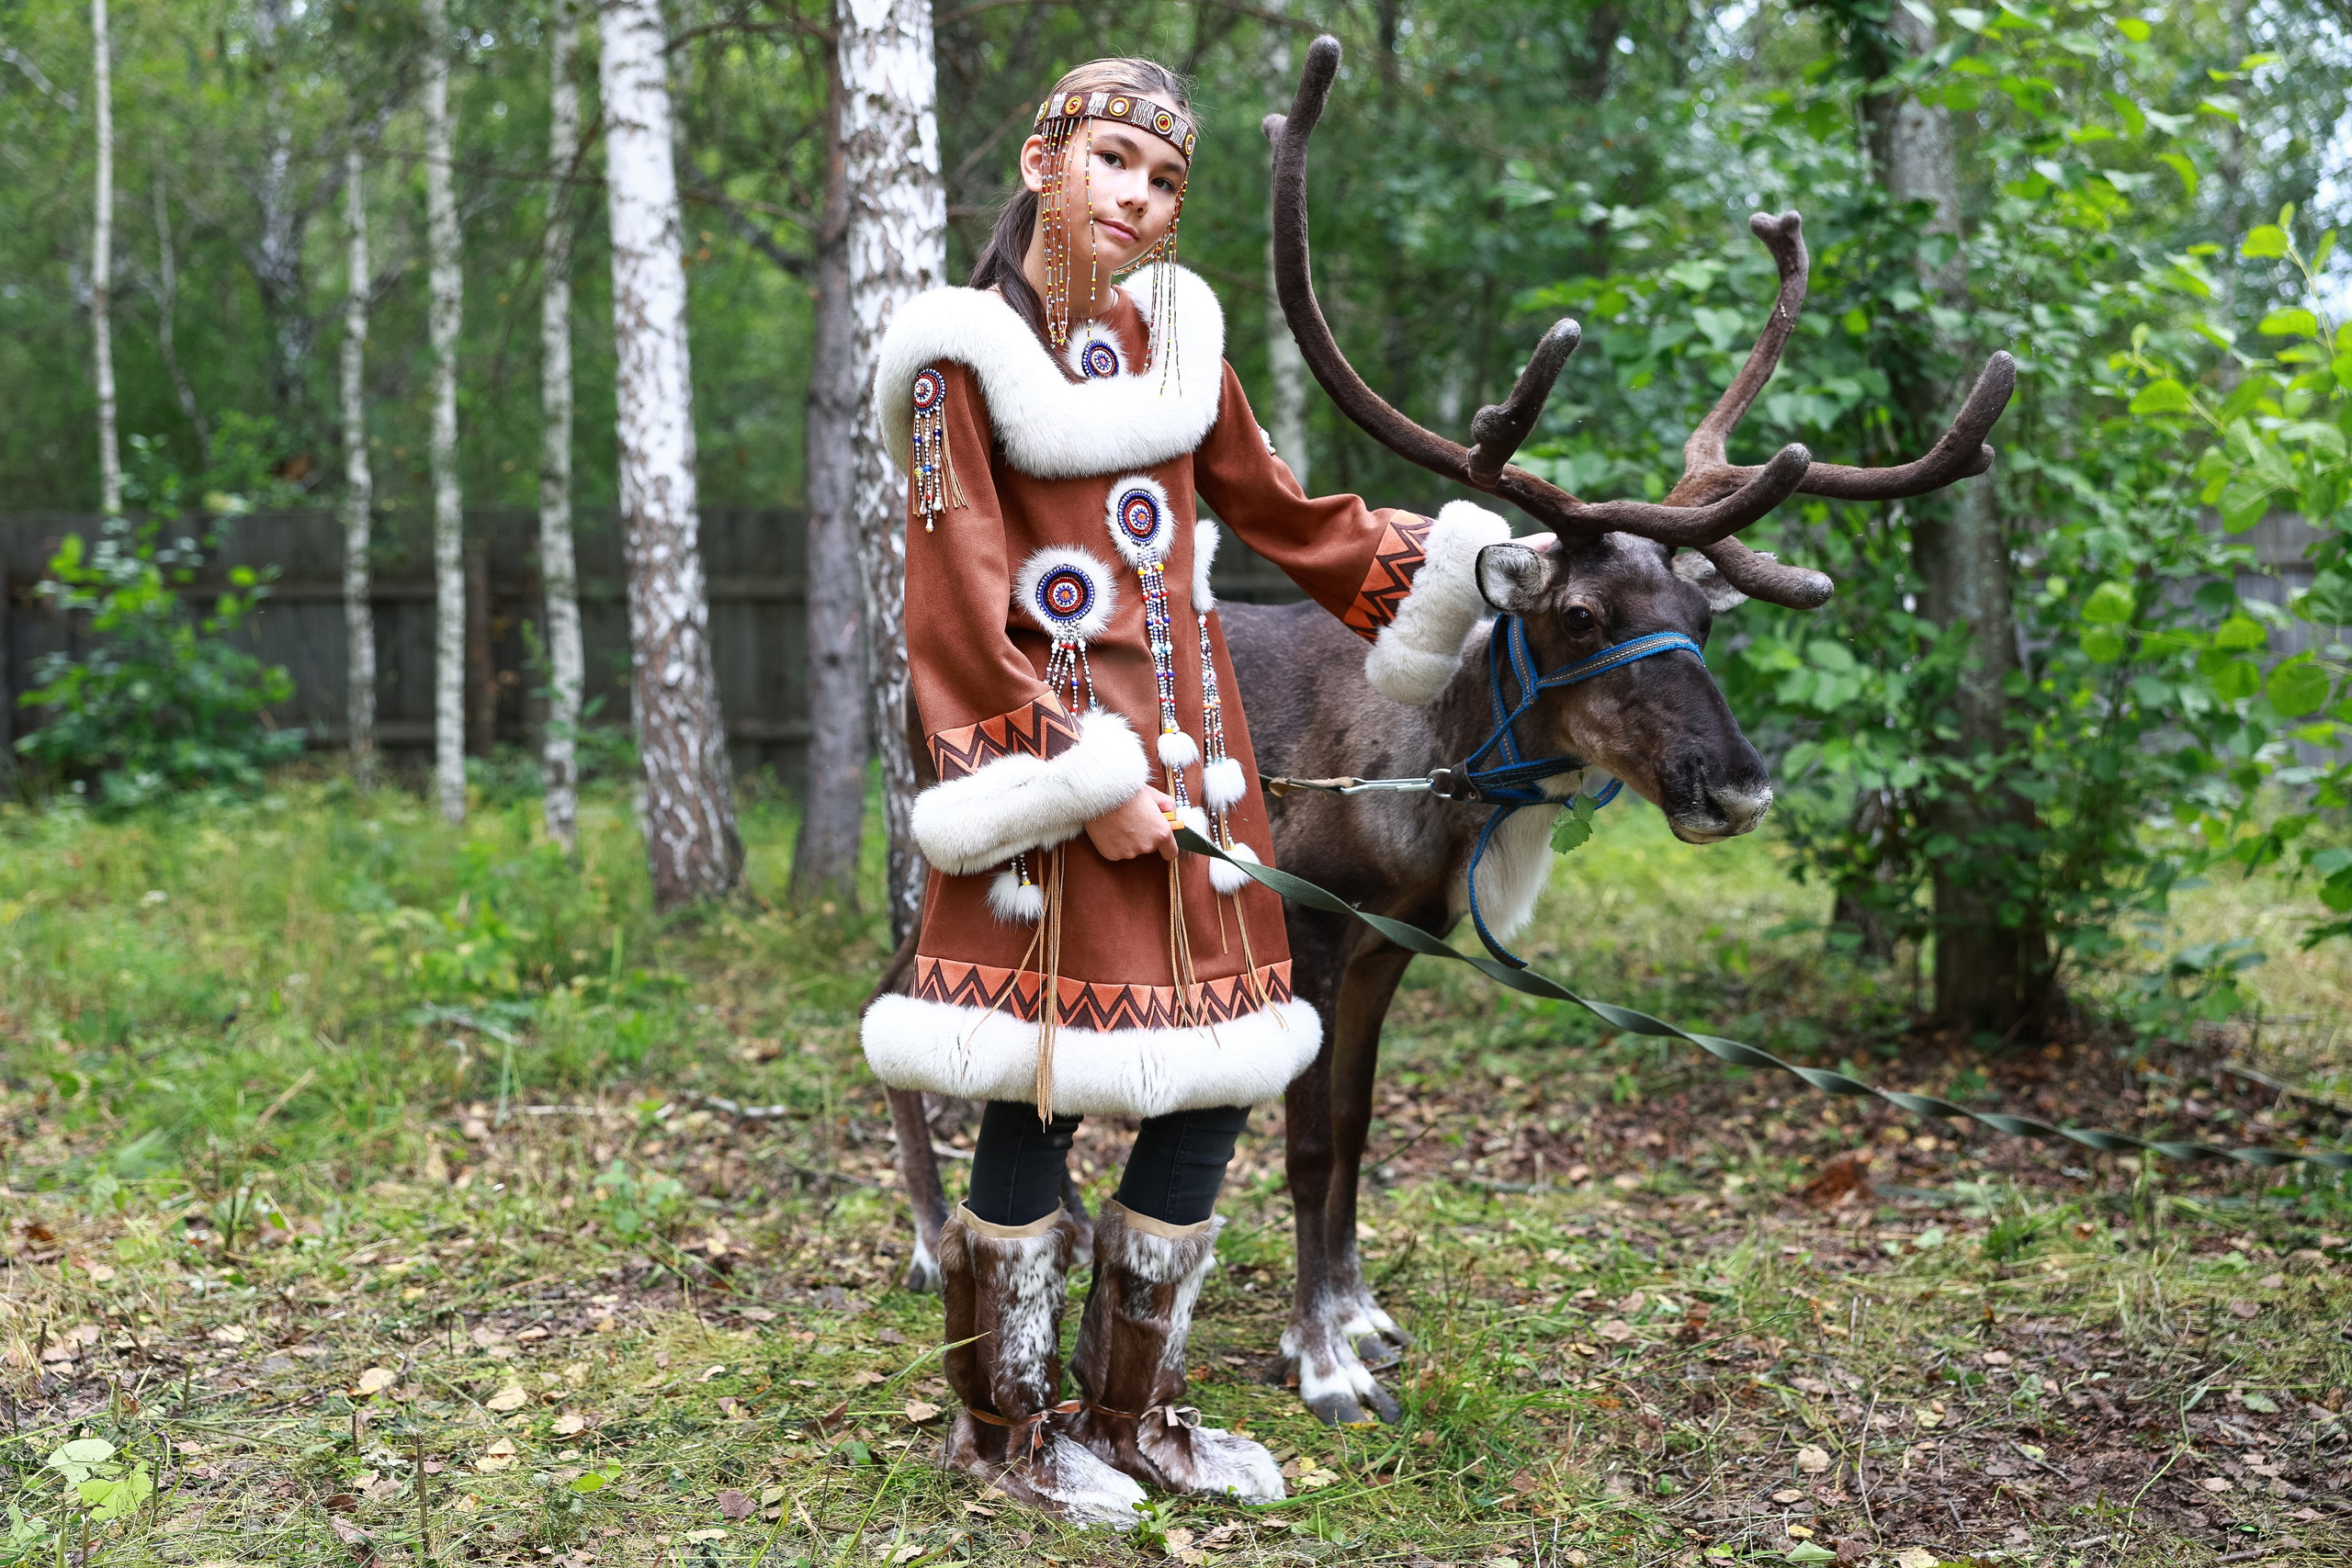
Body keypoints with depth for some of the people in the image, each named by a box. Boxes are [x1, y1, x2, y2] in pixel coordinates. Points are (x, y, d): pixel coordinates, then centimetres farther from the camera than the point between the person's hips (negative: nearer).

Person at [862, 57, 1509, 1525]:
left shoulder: (1176, 336, 12)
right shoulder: (967, 360, -5)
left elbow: (1281, 511, 21)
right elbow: (963, 618, -10)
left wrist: (1442, 561, 17)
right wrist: (1083, 777, -16)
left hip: (1190, 753, 6)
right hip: (1054, 767, -6)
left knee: (1210, 1097, 7)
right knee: (1039, 1102, -1)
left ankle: (1133, 1407, 23)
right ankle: (1008, 1421, 18)